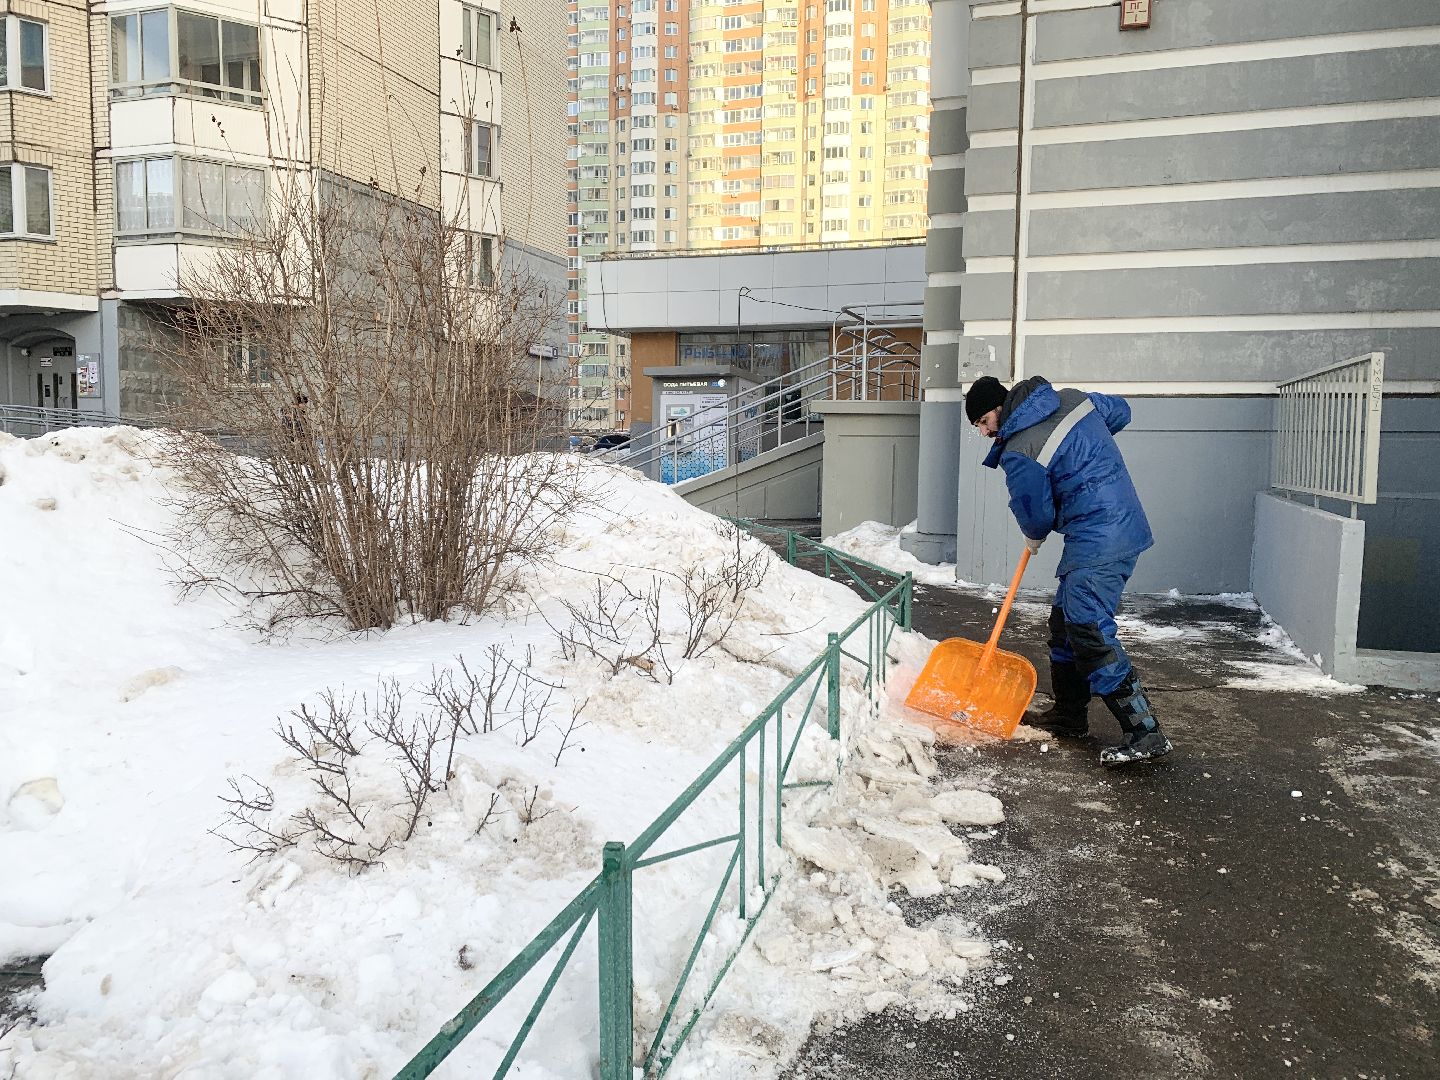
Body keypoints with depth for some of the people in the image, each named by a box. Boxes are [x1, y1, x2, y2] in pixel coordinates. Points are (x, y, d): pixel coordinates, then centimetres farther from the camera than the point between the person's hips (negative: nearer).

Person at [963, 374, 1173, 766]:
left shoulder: (1019, 453, -16)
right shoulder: (1072, 399, 8)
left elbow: (1035, 517, -5)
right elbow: (1120, 411, 26)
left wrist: (1035, 539, 18)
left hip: (1098, 542, -10)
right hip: (1125, 523, 10)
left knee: (1089, 631, -14)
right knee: (1066, 620, 15)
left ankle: (1144, 731, -13)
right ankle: (1069, 715, 25)